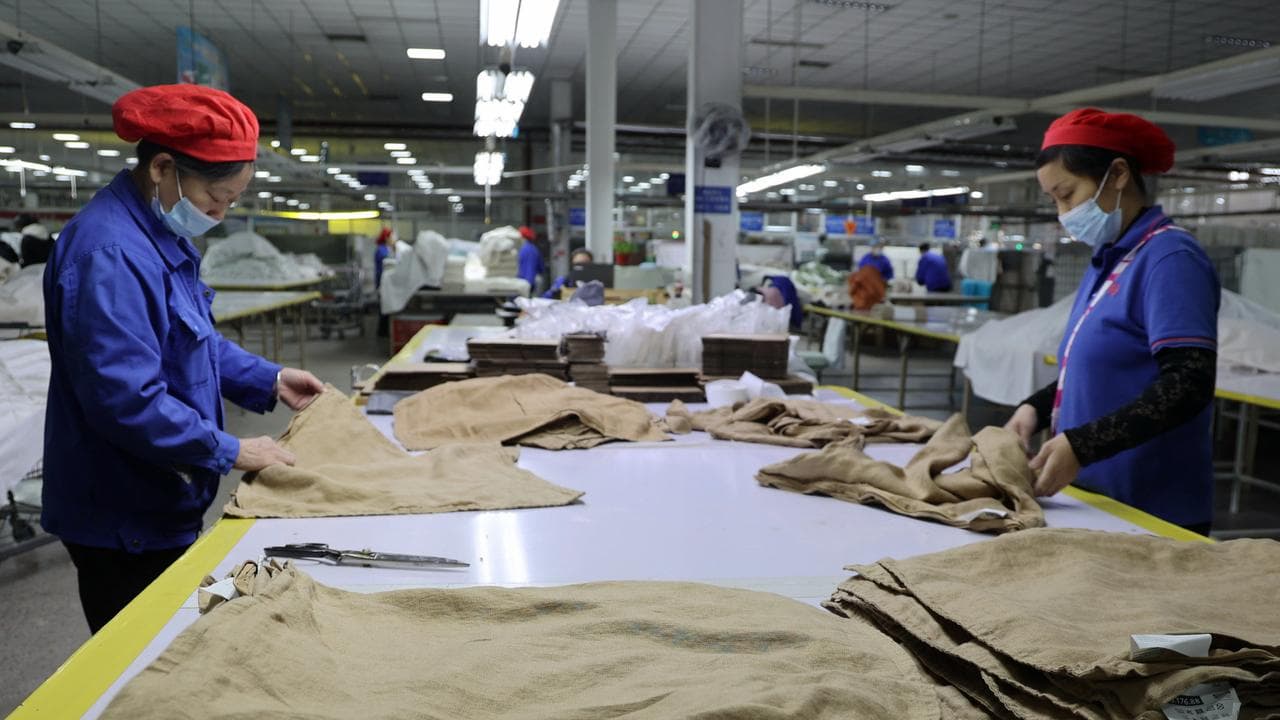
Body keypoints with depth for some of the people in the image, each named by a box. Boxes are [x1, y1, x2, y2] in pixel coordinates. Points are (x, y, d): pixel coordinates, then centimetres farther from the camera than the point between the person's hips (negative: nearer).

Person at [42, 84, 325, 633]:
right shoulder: (108, 254, -26)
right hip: (124, 520, -10)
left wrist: (269, 381, 9)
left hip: (159, 504, 10)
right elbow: (125, 399, -29)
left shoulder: (160, 236, 7)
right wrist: (228, 451, -21)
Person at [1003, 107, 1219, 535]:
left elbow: (1188, 384, -22)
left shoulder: (1169, 259, -14)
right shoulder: (1107, 261, 10)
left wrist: (1081, 445, -29)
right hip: (1097, 497, 8)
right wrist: (1037, 407, 0)